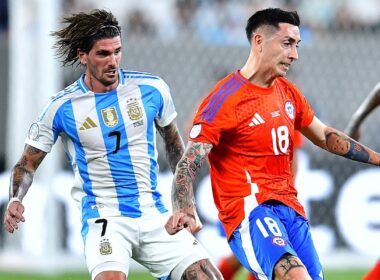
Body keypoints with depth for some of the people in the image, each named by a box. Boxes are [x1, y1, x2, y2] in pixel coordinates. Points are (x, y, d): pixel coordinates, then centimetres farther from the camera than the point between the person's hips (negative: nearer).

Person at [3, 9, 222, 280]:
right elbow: (28, 163, 5)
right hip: (104, 218, -3)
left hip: (154, 216, 3)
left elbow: (173, 140, 18)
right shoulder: (62, 107, -5)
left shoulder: (152, 89, 1)